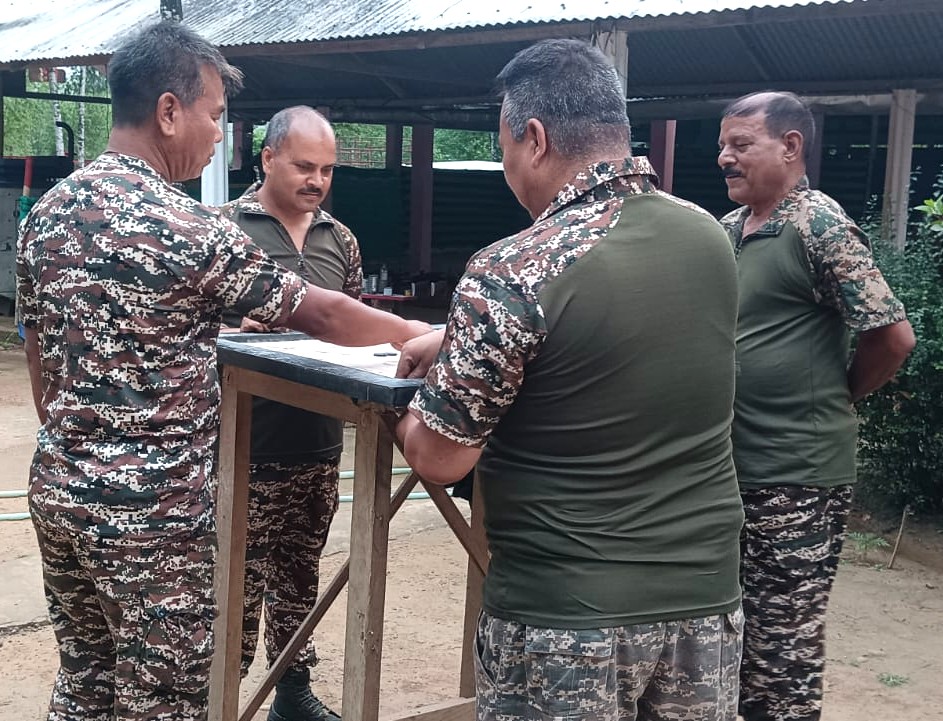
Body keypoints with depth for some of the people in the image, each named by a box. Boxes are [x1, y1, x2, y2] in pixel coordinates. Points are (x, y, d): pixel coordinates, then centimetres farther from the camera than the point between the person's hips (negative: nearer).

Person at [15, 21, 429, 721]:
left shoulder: (46, 212, 4)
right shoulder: (187, 229, -18)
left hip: (57, 491, 8)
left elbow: (39, 354, 12)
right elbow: (320, 314, -11)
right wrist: (411, 332, 5)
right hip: (152, 511, -8)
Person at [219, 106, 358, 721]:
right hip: (246, 444, -5)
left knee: (300, 572, 15)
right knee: (240, 578, 0)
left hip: (319, 444, 5)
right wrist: (235, 331, -23)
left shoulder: (340, 240, 12)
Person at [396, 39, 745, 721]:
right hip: (706, 597, 6)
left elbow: (439, 458, -13)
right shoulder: (709, 236, 0)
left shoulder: (513, 272, -20)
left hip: (568, 615, -6)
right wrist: (459, 340, 18)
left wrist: (407, 406, 8)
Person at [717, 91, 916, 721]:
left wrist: (838, 394, -3)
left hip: (795, 475, -8)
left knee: (784, 642, 2)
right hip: (727, 463, 8)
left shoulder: (819, 226, -14)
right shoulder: (727, 231, 10)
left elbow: (893, 335, -16)